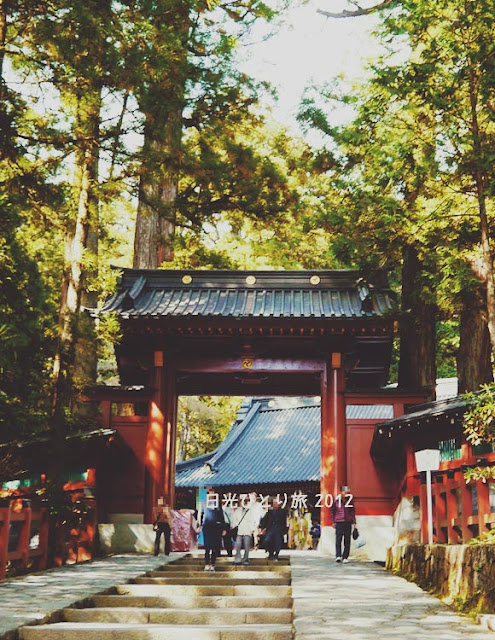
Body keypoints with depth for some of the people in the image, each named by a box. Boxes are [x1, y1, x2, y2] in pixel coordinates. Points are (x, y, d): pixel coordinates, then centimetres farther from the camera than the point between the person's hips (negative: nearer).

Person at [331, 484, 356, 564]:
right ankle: (338, 556, -15)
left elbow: (353, 512, 13)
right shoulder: (336, 501, 3)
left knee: (347, 541, 2)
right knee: (338, 539, -11)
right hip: (339, 522, -2)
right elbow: (332, 511, 11)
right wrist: (333, 522, 6)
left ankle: (345, 557, 8)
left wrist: (354, 522, 6)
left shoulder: (350, 501, 6)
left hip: (348, 522, 2)